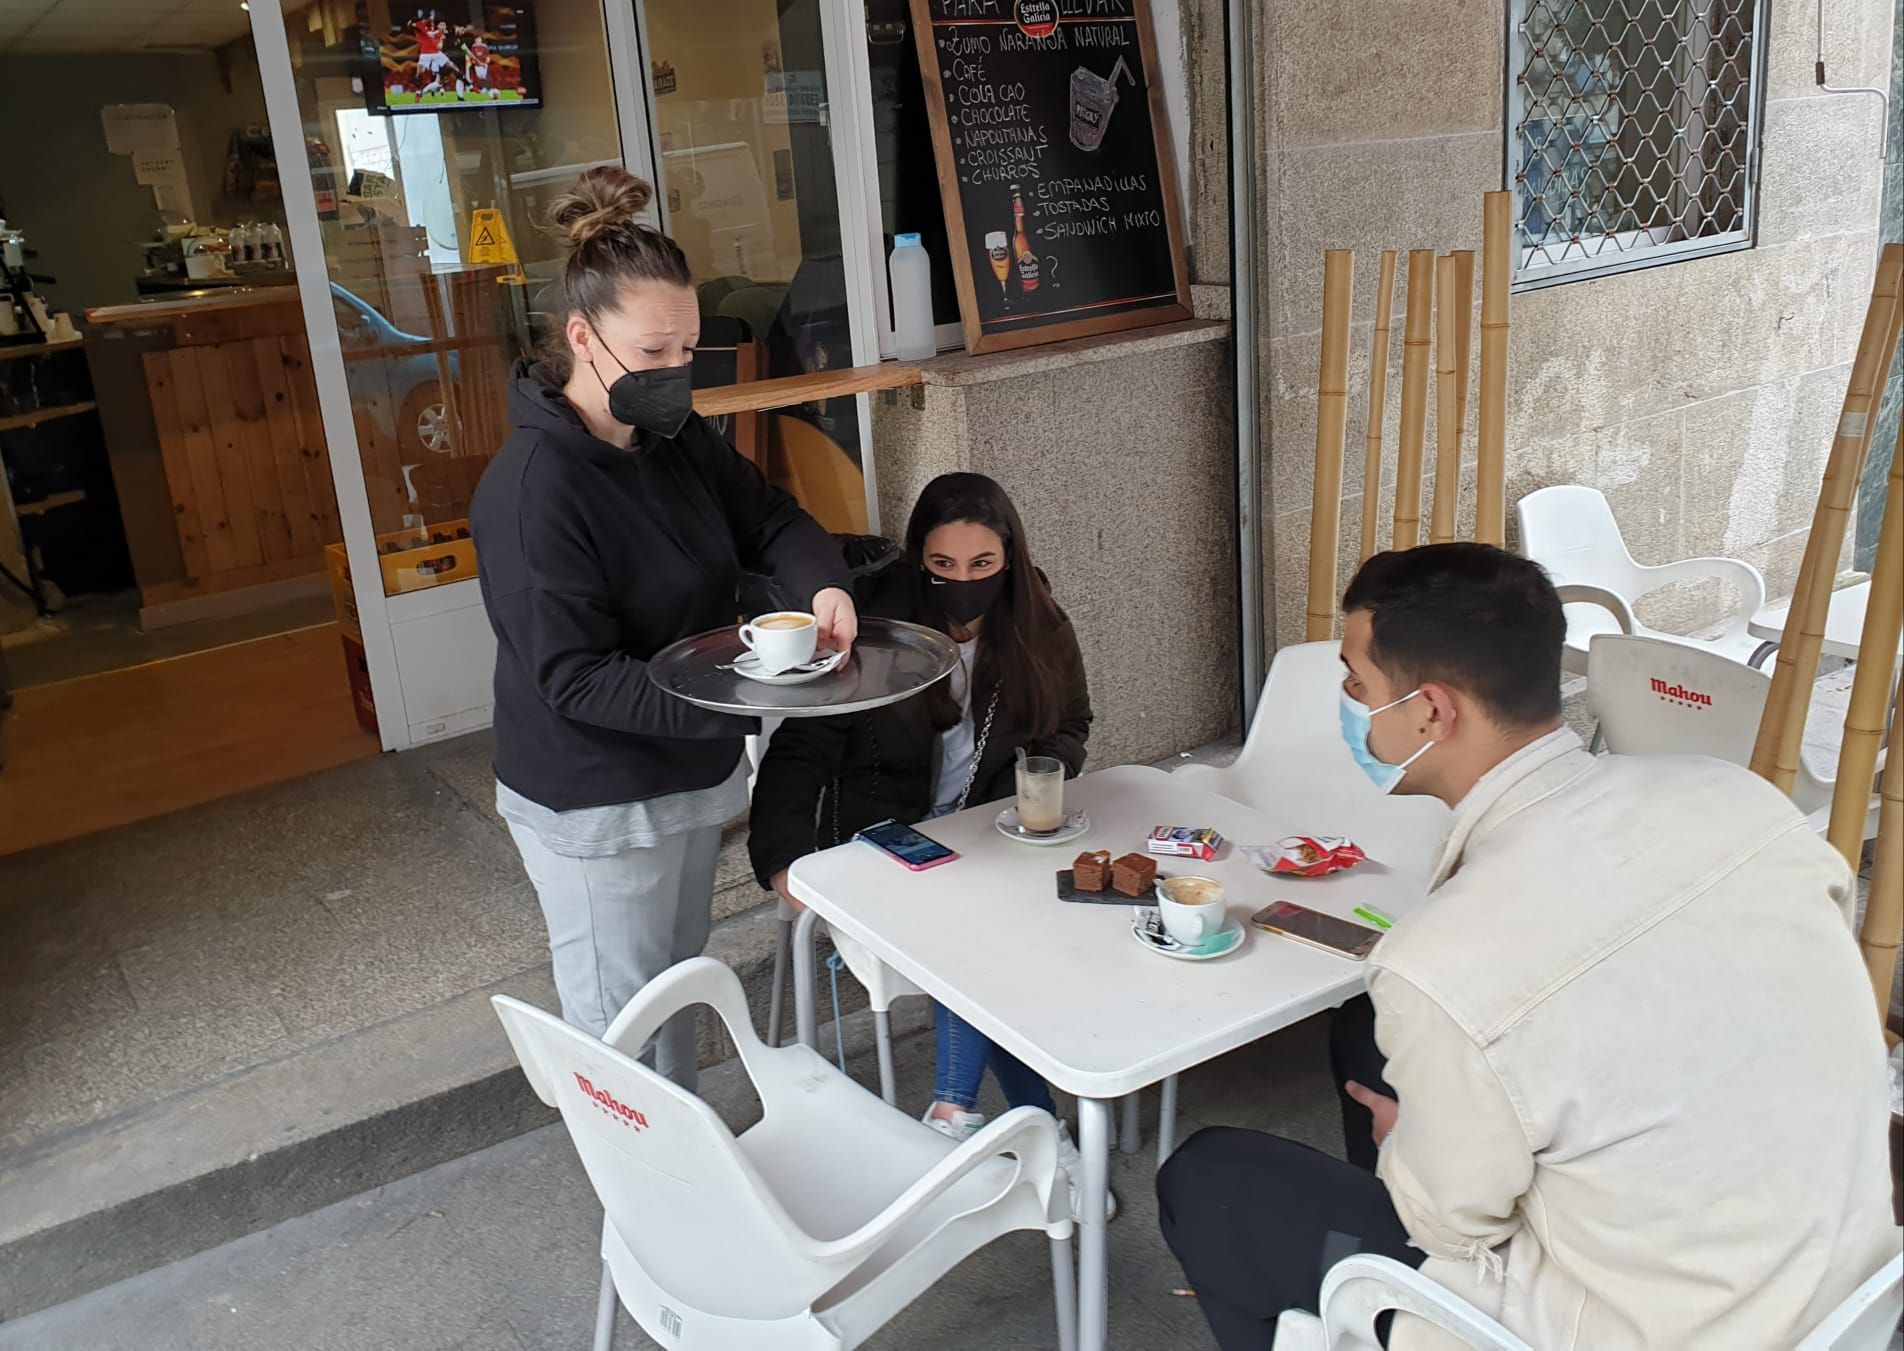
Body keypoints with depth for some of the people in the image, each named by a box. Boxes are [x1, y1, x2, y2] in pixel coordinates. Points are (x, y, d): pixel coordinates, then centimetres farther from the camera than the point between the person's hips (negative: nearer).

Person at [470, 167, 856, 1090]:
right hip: (595, 806, -8)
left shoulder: (675, 439, 0)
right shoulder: (533, 489, -25)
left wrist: (823, 583, -17)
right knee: (620, 1030, 6)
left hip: (686, 773, 9)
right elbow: (574, 678, -27)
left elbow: (764, 518, 6)